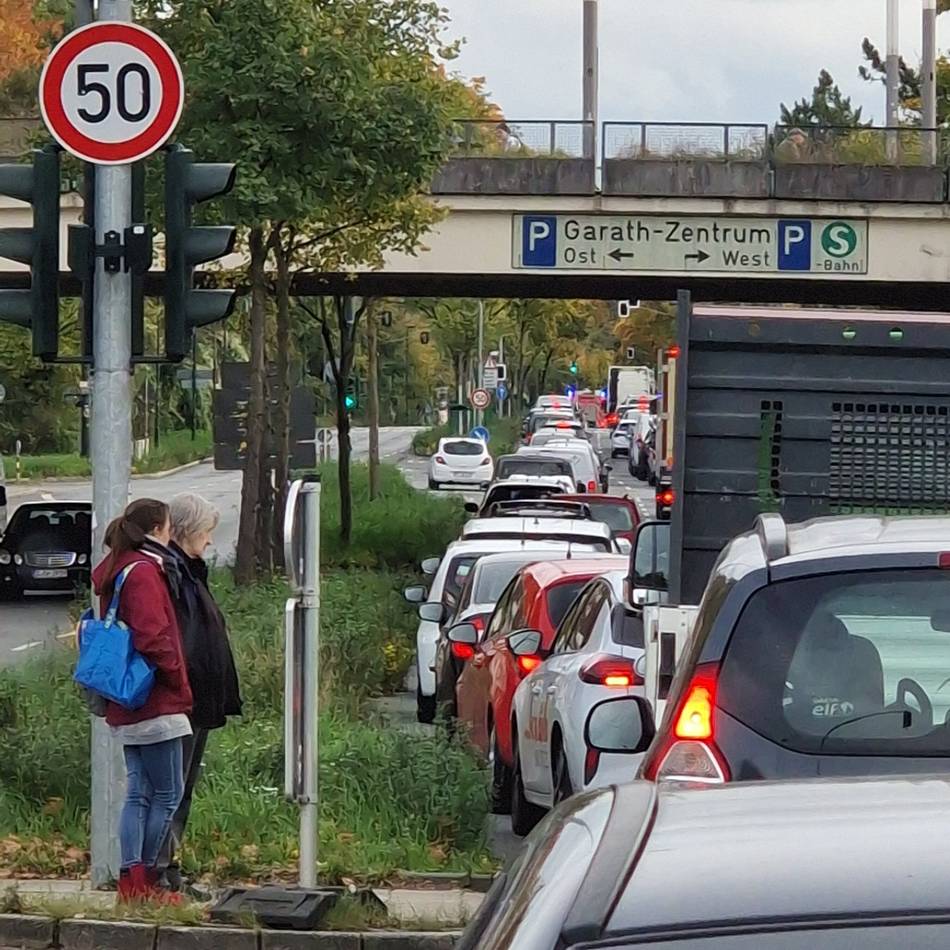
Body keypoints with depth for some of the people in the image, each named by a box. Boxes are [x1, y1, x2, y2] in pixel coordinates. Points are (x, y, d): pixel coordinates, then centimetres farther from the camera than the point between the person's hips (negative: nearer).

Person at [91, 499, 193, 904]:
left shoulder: (114, 570, 15)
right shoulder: (144, 571, -15)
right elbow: (154, 638, -21)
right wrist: (179, 683, -9)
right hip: (156, 704, -10)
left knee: (139, 793, 11)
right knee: (168, 794, -3)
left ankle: (131, 879, 9)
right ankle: (144, 880, -1)